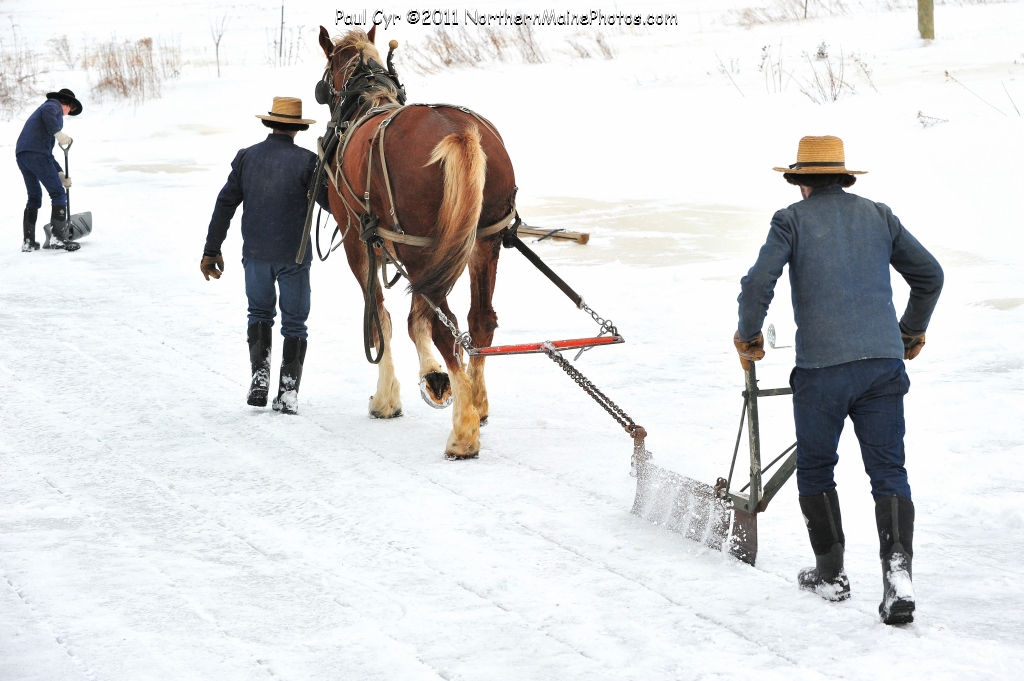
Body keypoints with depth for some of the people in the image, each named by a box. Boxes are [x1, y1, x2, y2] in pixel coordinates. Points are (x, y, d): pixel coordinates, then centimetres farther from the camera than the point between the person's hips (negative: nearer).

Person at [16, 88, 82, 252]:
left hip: (21, 155, 9)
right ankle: (59, 237, -13)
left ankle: (28, 241, 16)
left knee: (34, 198, 19)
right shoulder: (55, 105, 10)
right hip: (36, 153, -9)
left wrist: (60, 174, 29)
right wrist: (58, 133, -22)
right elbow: (47, 111, -19)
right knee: (58, 194, -4)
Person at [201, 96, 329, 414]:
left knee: (260, 313, 21)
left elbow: (224, 205, 2)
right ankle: (288, 392, 3)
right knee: (294, 322, 9)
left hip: (255, 255, 2)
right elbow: (331, 203, -4)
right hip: (294, 256, -2)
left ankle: (260, 374, 4)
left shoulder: (246, 157, 1)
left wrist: (211, 250, 7)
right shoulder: (306, 161, -9)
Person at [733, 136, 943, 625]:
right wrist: (911, 333, 32)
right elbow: (929, 275, 18)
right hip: (884, 361, 3)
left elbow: (757, 283, -7)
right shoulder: (878, 216, 14)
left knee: (816, 470, 14)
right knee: (888, 470, 2)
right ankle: (897, 565, -18)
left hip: (822, 366, -3)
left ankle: (831, 573, 19)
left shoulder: (792, 220, 3)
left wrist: (748, 337, 9)